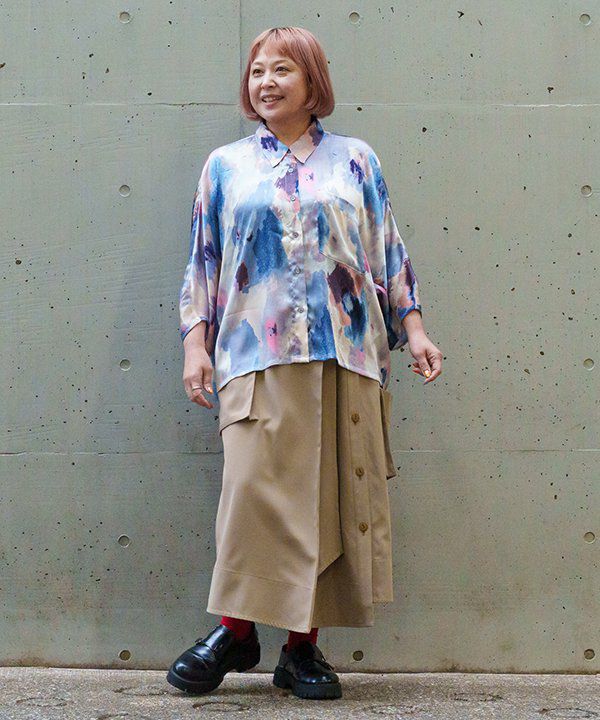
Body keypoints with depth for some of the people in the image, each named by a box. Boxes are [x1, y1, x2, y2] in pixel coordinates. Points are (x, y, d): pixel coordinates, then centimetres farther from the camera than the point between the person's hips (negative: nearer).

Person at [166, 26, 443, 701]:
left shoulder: (354, 159, 14)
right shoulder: (226, 166, 13)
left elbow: (388, 252, 13)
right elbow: (204, 261, 12)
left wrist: (413, 328, 7)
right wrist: (195, 343, 3)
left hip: (345, 351, 1)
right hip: (257, 353, -1)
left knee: (332, 495, 0)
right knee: (254, 486, -11)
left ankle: (304, 643, 8)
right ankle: (236, 630, 3)